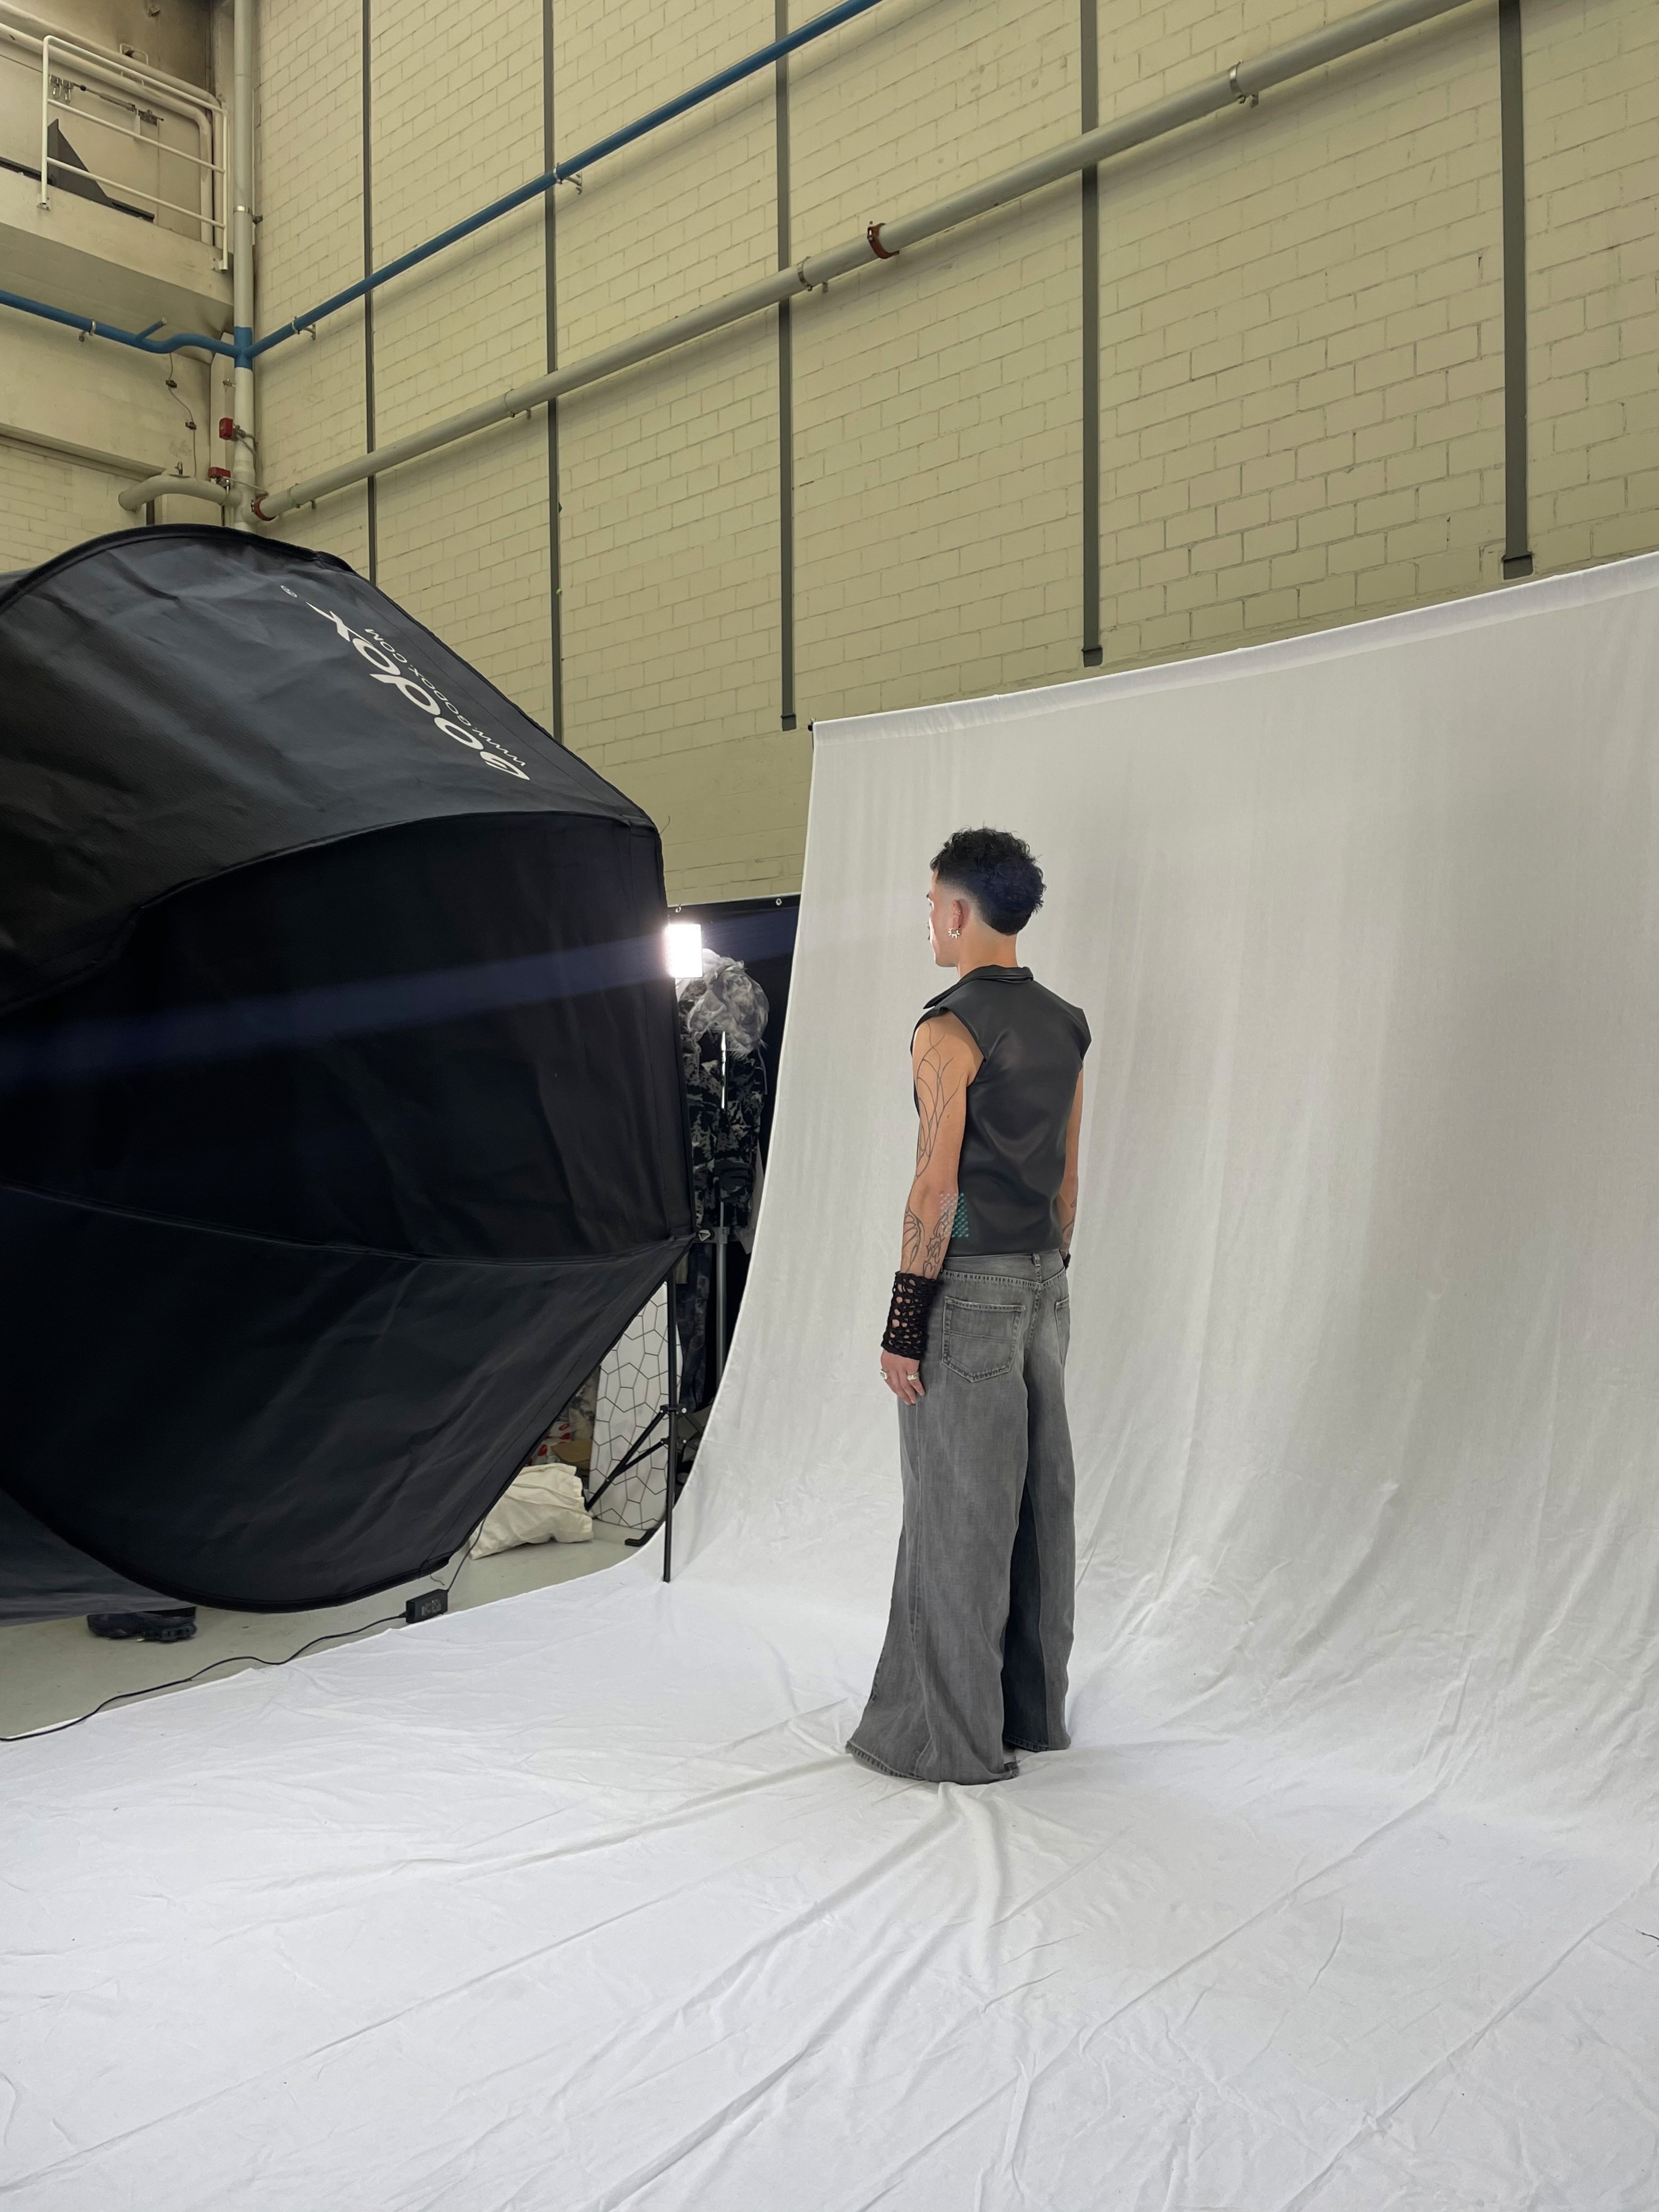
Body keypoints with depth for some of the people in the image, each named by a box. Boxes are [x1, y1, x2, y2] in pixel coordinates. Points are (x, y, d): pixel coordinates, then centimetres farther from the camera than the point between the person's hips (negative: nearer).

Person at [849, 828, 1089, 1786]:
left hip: (969, 1285, -8)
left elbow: (938, 1185, -18)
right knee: (1038, 1499, 13)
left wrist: (903, 1324, -15)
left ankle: (951, 1737, 8)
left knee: (957, 1510, -1)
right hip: (1044, 1279, 8)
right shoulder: (1065, 1026, 11)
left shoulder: (949, 1028, -14)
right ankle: (1034, 1712, 25)